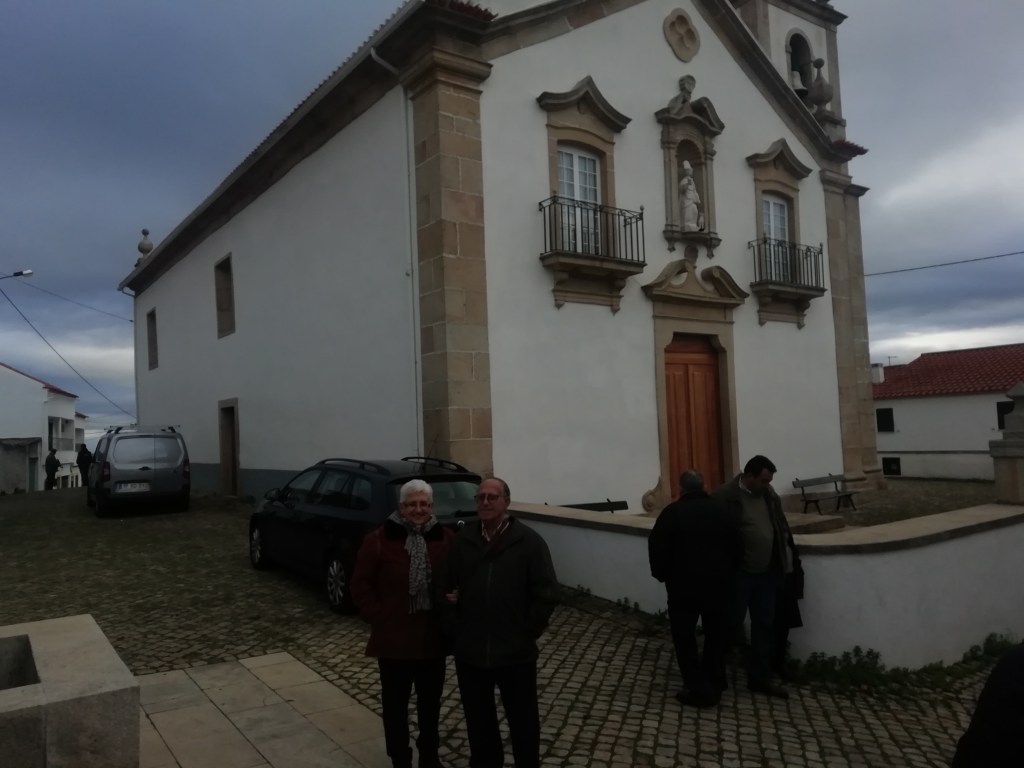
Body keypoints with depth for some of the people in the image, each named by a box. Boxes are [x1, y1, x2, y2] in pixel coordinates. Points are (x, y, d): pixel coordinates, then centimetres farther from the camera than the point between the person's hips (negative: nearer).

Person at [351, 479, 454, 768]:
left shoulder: (446, 539, -3)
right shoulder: (379, 540, -11)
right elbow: (361, 585, -6)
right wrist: (379, 618, -10)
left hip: (433, 638, 3)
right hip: (393, 638, -2)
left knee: (431, 701, 19)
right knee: (395, 703, 12)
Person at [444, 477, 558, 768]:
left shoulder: (529, 541, -9)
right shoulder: (463, 541, 2)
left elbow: (546, 594, -9)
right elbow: (448, 588, 9)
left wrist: (526, 633, -9)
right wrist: (456, 629, 0)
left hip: (516, 653, -3)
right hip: (469, 651, 3)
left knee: (523, 720, 12)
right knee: (478, 719, 19)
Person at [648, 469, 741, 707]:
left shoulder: (672, 512, -8)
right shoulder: (721, 510, 2)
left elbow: (657, 548, -10)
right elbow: (737, 548, 5)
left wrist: (662, 575, 6)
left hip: (684, 585, -3)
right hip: (719, 584, 4)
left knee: (684, 637, 7)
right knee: (717, 636, 17)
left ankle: (699, 690, 5)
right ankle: (714, 685, 25)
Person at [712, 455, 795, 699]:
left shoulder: (769, 495, 7)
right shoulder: (725, 495, -16)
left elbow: (781, 525, 17)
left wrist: (784, 556, 7)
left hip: (767, 572, 7)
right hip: (738, 573, -7)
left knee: (765, 625, 12)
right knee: (732, 623, 4)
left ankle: (760, 677, 25)